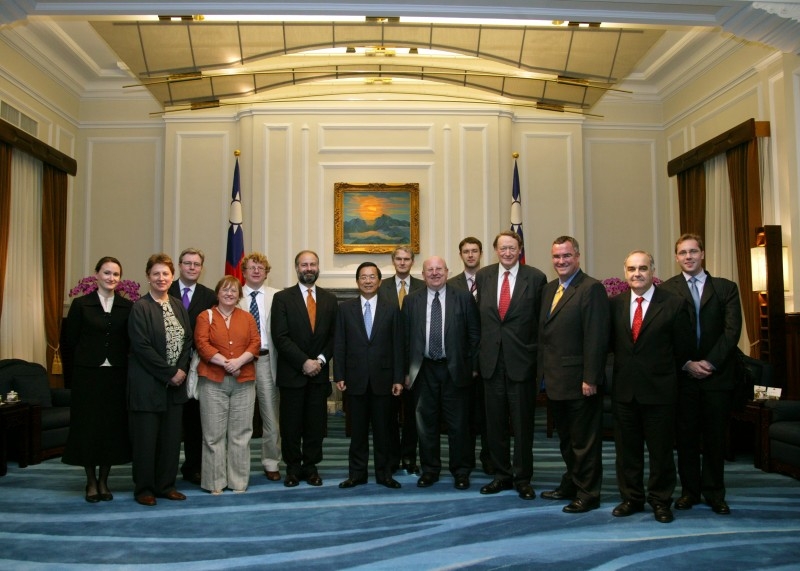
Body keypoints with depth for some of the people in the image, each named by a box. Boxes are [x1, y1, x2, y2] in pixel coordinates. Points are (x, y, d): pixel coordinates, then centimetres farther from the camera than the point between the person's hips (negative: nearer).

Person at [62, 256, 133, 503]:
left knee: (113, 427, 5)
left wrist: (129, 371, -4)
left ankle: (103, 481, 20)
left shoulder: (127, 307, 3)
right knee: (88, 427, 4)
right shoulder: (81, 304, 0)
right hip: (87, 375, -1)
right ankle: (91, 482, 18)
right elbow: (70, 341, 1)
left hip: (117, 376, 1)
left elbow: (133, 343, 3)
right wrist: (73, 375, 0)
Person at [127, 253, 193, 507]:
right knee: (146, 438, 2)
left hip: (175, 382, 6)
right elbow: (142, 346, -15)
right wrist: (168, 373, -15)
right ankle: (144, 489, 16)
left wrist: (181, 370, -6)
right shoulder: (140, 307, -9)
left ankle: (165, 485, 23)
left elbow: (188, 340, 9)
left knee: (171, 437, 10)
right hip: (147, 383, -6)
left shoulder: (179, 306, 10)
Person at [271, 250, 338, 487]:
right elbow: (281, 337, -8)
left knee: (316, 423, 6)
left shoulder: (329, 299, 9)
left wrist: (321, 360, -7)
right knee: (291, 424, 4)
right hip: (292, 373, -2)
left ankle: (311, 467, 18)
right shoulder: (282, 298, -1)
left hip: (319, 372, 3)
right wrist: (304, 362, -14)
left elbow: (334, 335, 8)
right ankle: (293, 468, 17)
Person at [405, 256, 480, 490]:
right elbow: (406, 338, 6)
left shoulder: (464, 298, 0)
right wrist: (407, 370, 3)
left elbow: (474, 334, 2)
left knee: (458, 424, 5)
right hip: (424, 371, 2)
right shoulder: (412, 301, 6)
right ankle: (430, 469, 24)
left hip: (455, 369, -2)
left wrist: (473, 366, -2)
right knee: (426, 423, 10)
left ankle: (460, 471, 19)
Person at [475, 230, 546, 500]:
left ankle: (522, 478, 19)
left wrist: (541, 357, -1)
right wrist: (480, 352, 7)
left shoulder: (536, 278, -4)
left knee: (522, 423, 6)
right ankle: (502, 475, 25)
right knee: (495, 422, 11)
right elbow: (479, 315, 10)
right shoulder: (483, 276, 6)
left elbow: (542, 319, 0)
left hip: (522, 360, -3)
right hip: (491, 360, 3)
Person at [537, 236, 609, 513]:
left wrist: (590, 378, -21)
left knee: (585, 441, 4)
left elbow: (596, 337, -18)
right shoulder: (549, 289, 14)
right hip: (555, 381, 8)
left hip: (579, 382, -8)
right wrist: (542, 371, 11)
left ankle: (588, 494, 17)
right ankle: (571, 485, 34)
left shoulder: (591, 289, -12)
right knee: (566, 439, 20)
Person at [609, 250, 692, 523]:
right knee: (627, 448, 12)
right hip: (623, 388, 3)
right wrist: (626, 364, 7)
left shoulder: (674, 304, -6)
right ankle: (631, 498, 26)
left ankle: (661, 501, 23)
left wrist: (663, 372, 7)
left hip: (659, 389, -3)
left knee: (660, 448, 7)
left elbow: (682, 348, 0)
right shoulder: (615, 303, 4)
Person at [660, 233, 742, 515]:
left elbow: (732, 330, -2)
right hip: (682, 375, -1)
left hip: (717, 374, 1)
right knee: (686, 436, 6)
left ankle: (714, 493, 19)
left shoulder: (726, 288, 6)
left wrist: (711, 362, -11)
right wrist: (687, 364, -10)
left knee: (715, 437, 8)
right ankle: (689, 491, 18)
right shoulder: (666, 290, 2)